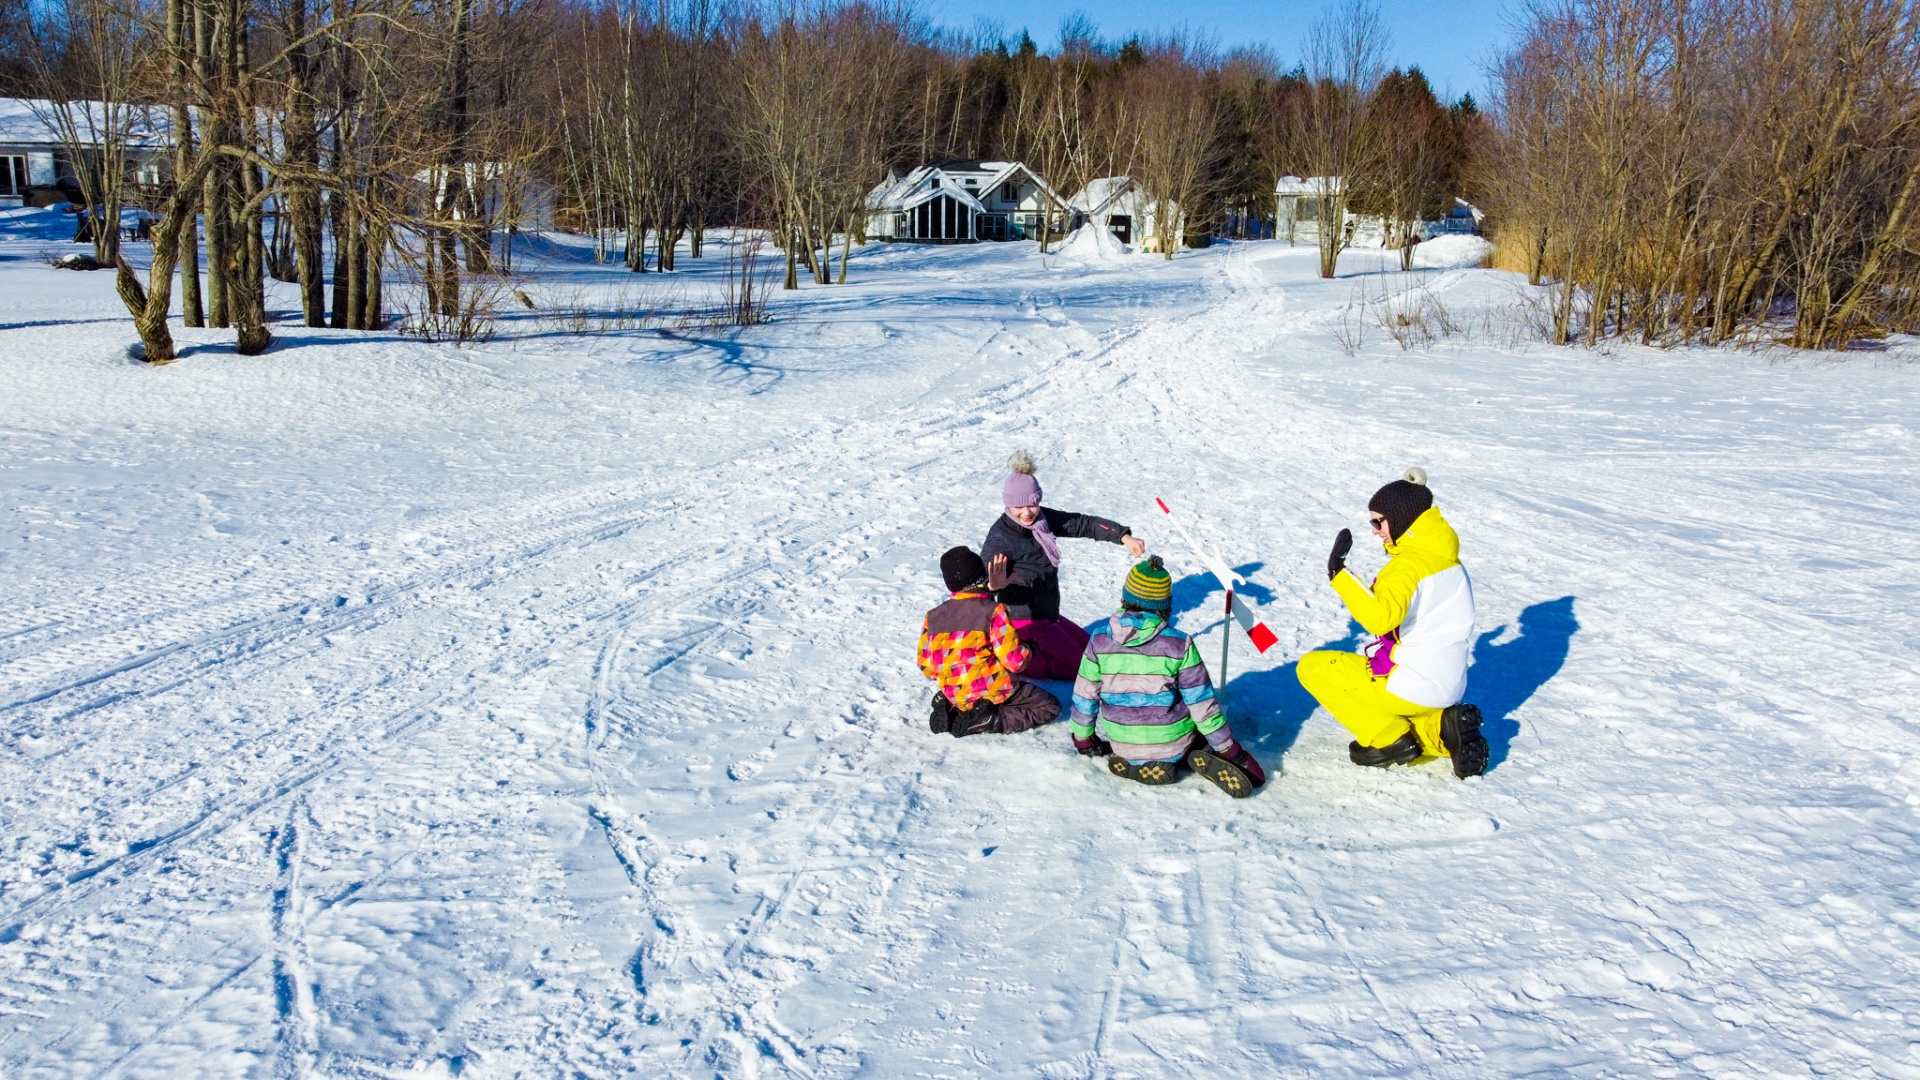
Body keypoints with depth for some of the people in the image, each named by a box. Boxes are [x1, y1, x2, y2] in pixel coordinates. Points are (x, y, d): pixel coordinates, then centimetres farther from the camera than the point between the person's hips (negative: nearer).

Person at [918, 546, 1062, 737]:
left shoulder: (933, 617, 2)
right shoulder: (992, 611, -14)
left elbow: (926, 665, 6)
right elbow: (1015, 660, -16)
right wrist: (1030, 650, 7)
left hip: (954, 696, 6)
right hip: (993, 691, -6)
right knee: (1050, 707, 10)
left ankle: (952, 711, 5)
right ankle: (990, 720, -12)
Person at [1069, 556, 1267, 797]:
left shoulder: (1099, 641, -11)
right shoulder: (1179, 644, -16)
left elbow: (1085, 697, -2)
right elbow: (1202, 703, -10)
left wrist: (1082, 738, 16)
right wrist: (1230, 750, 1)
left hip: (1123, 746, 1)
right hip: (1175, 744, -1)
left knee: (1102, 720, 33)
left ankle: (1134, 764, 7)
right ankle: (1202, 757, -1)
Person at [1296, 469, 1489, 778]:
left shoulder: (1409, 564, -22)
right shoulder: (1448, 560, 6)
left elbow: (1380, 617, -38)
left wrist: (1339, 573, -33)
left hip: (1411, 688, -9)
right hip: (1449, 688, 9)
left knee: (1311, 667, 3)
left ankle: (1391, 740, -1)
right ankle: (1441, 729, 7)